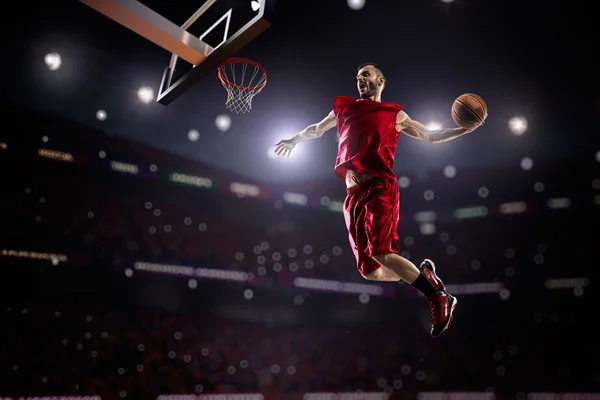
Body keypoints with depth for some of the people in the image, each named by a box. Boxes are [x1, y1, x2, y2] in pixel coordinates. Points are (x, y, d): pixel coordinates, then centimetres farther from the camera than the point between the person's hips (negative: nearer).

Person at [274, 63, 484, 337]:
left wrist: (465, 130, 11)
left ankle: (439, 299, -12)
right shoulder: (344, 108, 22)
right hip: (353, 194, 4)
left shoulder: (394, 114, 14)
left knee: (379, 252, -27)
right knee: (369, 271, -3)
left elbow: (430, 136, 21)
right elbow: (317, 129, 39)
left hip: (380, 188, -4)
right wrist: (294, 140, 45)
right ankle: (423, 273, 21)